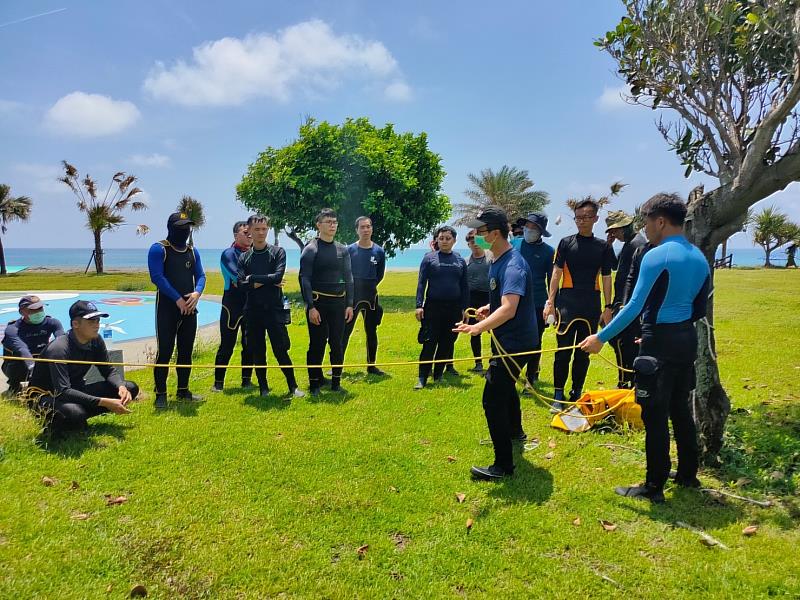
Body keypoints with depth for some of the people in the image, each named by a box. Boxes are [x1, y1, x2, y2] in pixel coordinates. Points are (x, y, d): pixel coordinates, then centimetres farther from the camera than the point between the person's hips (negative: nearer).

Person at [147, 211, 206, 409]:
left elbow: (200, 275, 10)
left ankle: (183, 390, 22)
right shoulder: (159, 249, -5)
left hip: (189, 309, 6)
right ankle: (160, 394, 6)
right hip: (167, 309, -6)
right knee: (165, 351, -4)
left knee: (186, 351, 10)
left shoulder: (192, 251, 13)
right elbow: (157, 277, -14)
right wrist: (178, 299, -17)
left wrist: (197, 293, -11)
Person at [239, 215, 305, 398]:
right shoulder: (244, 257, 8)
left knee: (281, 350, -2)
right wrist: (268, 281, -11)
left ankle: (293, 387, 9)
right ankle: (263, 388, 20)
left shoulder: (278, 252, 2)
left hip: (275, 309, -3)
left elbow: (278, 276, -13)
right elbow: (241, 285, -5)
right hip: (253, 311, 3)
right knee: (257, 352, 8)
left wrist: (253, 278, -6)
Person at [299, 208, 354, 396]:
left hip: (338, 303, 4)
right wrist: (311, 307, -14)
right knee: (317, 344, 1)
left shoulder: (342, 250, 10)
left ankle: (336, 382, 18)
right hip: (318, 303, -4)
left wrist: (349, 304, 5)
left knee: (337, 344, 8)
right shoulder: (311, 249, -4)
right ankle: (314, 384, 12)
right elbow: (304, 279, -8)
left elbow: (348, 278, 12)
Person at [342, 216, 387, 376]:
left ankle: (371, 365, 20)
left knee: (371, 332, 10)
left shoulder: (379, 251, 2)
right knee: (345, 331, -4)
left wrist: (369, 287, 8)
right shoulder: (349, 250, -4)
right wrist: (353, 288, 1)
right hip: (352, 296, -2)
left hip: (371, 296, 3)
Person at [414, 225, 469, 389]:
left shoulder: (460, 261, 8)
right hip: (433, 307, -3)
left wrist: (465, 308, 6)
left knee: (447, 343, 8)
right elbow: (421, 283, -2)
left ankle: (438, 375, 21)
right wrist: (419, 305, -10)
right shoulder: (429, 258, 1)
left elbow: (465, 286, 11)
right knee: (429, 343, -4)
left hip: (454, 308, 3)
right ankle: (422, 378, 1)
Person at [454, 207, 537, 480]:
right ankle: (515, 432, 54)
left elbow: (509, 309, -39)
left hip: (515, 342, -11)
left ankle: (503, 465, -2)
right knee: (504, 385, 29)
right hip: (507, 339, 11)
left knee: (493, 399, -11)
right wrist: (488, 308, 4)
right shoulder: (497, 260, 7)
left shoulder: (512, 265, -25)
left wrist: (479, 328, -51)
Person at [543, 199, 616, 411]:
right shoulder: (566, 242, 4)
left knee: (584, 352, 9)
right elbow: (557, 272, 1)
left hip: (591, 305, 2)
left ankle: (577, 394, 20)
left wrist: (608, 307, 5)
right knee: (563, 349, -5)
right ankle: (558, 395, 2)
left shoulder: (603, 246, 9)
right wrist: (550, 302, -6)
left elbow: (606, 278, 10)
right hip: (568, 302, -2)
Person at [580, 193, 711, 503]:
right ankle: (688, 475, 32)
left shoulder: (657, 256, -15)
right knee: (681, 410, 20)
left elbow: (635, 306, -20)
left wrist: (601, 338, -15)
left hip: (660, 344, -9)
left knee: (655, 416, 0)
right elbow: (699, 309, 14)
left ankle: (654, 487, 10)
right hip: (687, 340, 9)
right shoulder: (699, 258, 10)